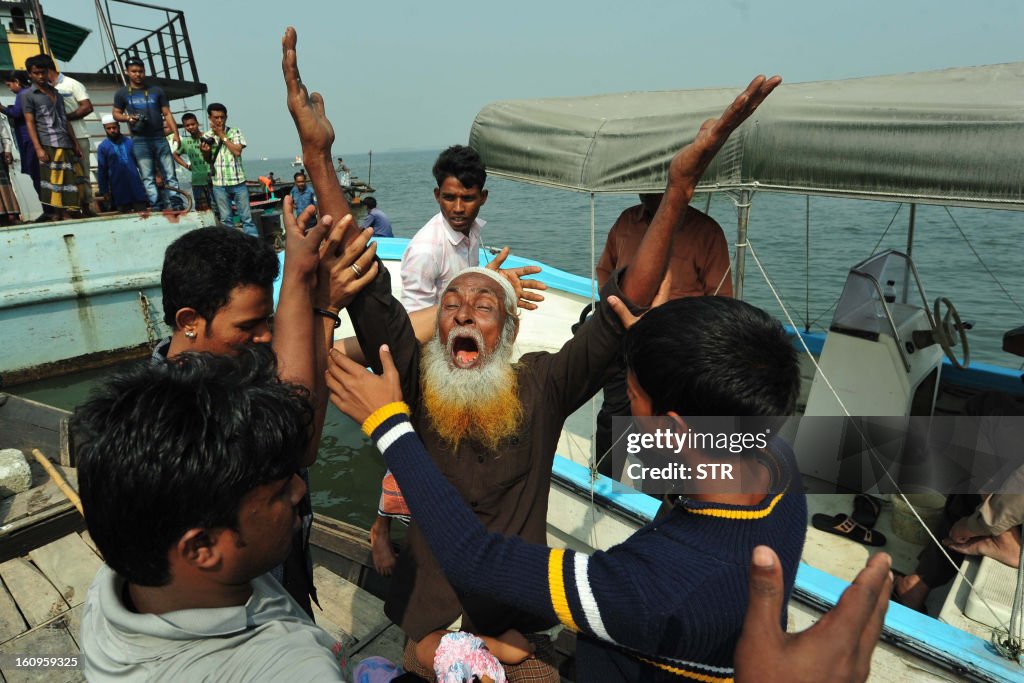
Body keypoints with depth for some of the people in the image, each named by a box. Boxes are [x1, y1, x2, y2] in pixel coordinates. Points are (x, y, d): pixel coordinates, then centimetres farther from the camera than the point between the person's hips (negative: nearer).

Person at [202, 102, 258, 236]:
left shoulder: (235, 132, 3)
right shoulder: (207, 136, 7)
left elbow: (237, 151, -12)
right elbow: (209, 160, 11)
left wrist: (222, 135, -8)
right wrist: (205, 152, -10)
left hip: (238, 181, -1)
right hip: (219, 184, 1)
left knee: (246, 217, 1)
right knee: (226, 219, 6)